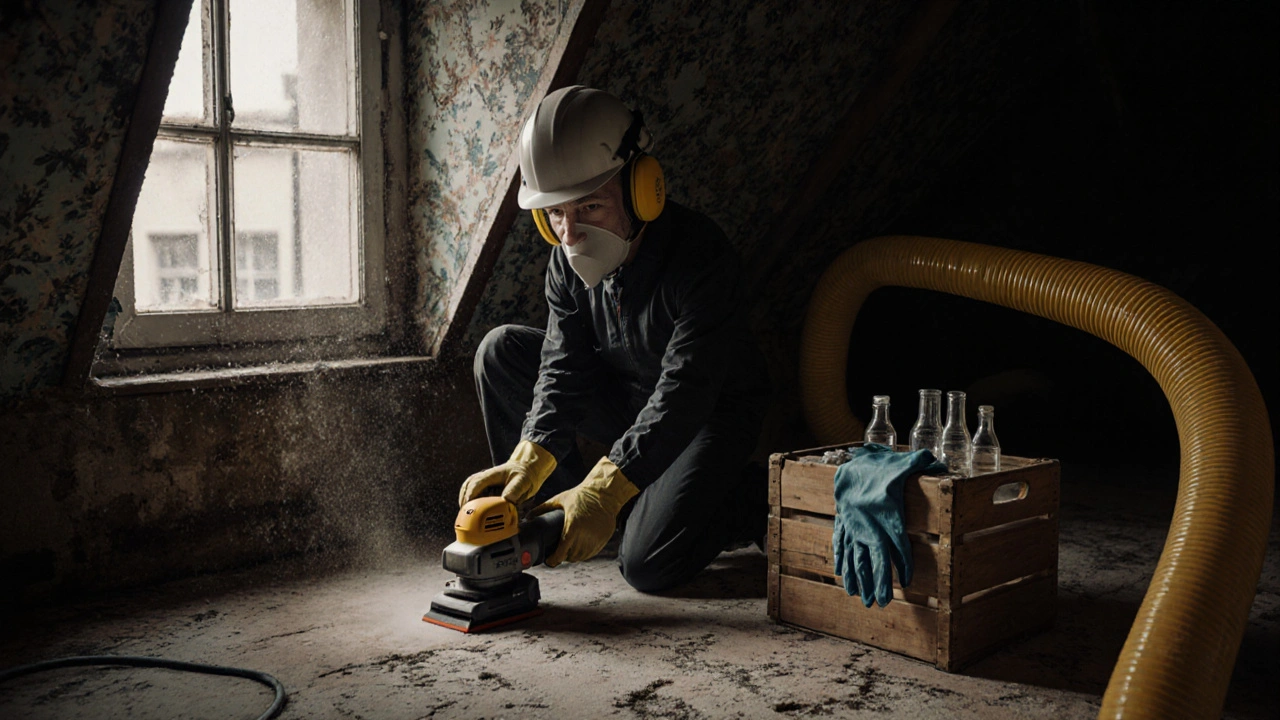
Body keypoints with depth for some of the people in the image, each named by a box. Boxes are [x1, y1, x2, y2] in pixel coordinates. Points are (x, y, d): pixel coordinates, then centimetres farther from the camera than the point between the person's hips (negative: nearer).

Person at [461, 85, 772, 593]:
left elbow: (685, 394, -36)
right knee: (500, 350, -7)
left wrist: (602, 492, -44)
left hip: (713, 412, -6)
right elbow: (563, 371, -13)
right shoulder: (568, 262, -9)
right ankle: (550, 510, 1)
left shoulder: (700, 258, -31)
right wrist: (526, 464, -31)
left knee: (647, 565, -25)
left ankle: (759, 498, 3)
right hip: (629, 400, 7)